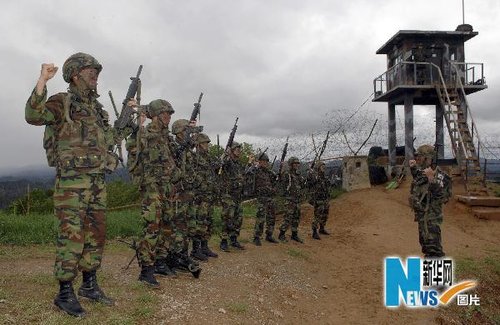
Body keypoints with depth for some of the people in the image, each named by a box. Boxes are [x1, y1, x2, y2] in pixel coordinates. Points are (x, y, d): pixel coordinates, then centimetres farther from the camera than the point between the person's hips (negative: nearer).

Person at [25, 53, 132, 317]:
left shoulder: (97, 108, 16)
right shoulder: (62, 102, -4)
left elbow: (109, 139, 24)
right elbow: (34, 116, -23)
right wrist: (42, 80, -29)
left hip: (97, 181, 8)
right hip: (72, 181, -7)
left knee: (96, 235, 12)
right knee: (71, 237, -4)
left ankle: (89, 286, 24)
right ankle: (65, 294, 8)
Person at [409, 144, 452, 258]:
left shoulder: (437, 174, -19)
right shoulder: (422, 172, 8)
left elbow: (440, 194, -30)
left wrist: (431, 178, -41)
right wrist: (413, 168, 22)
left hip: (431, 216, -10)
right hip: (422, 214, 10)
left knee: (432, 245, -10)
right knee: (424, 242, 21)